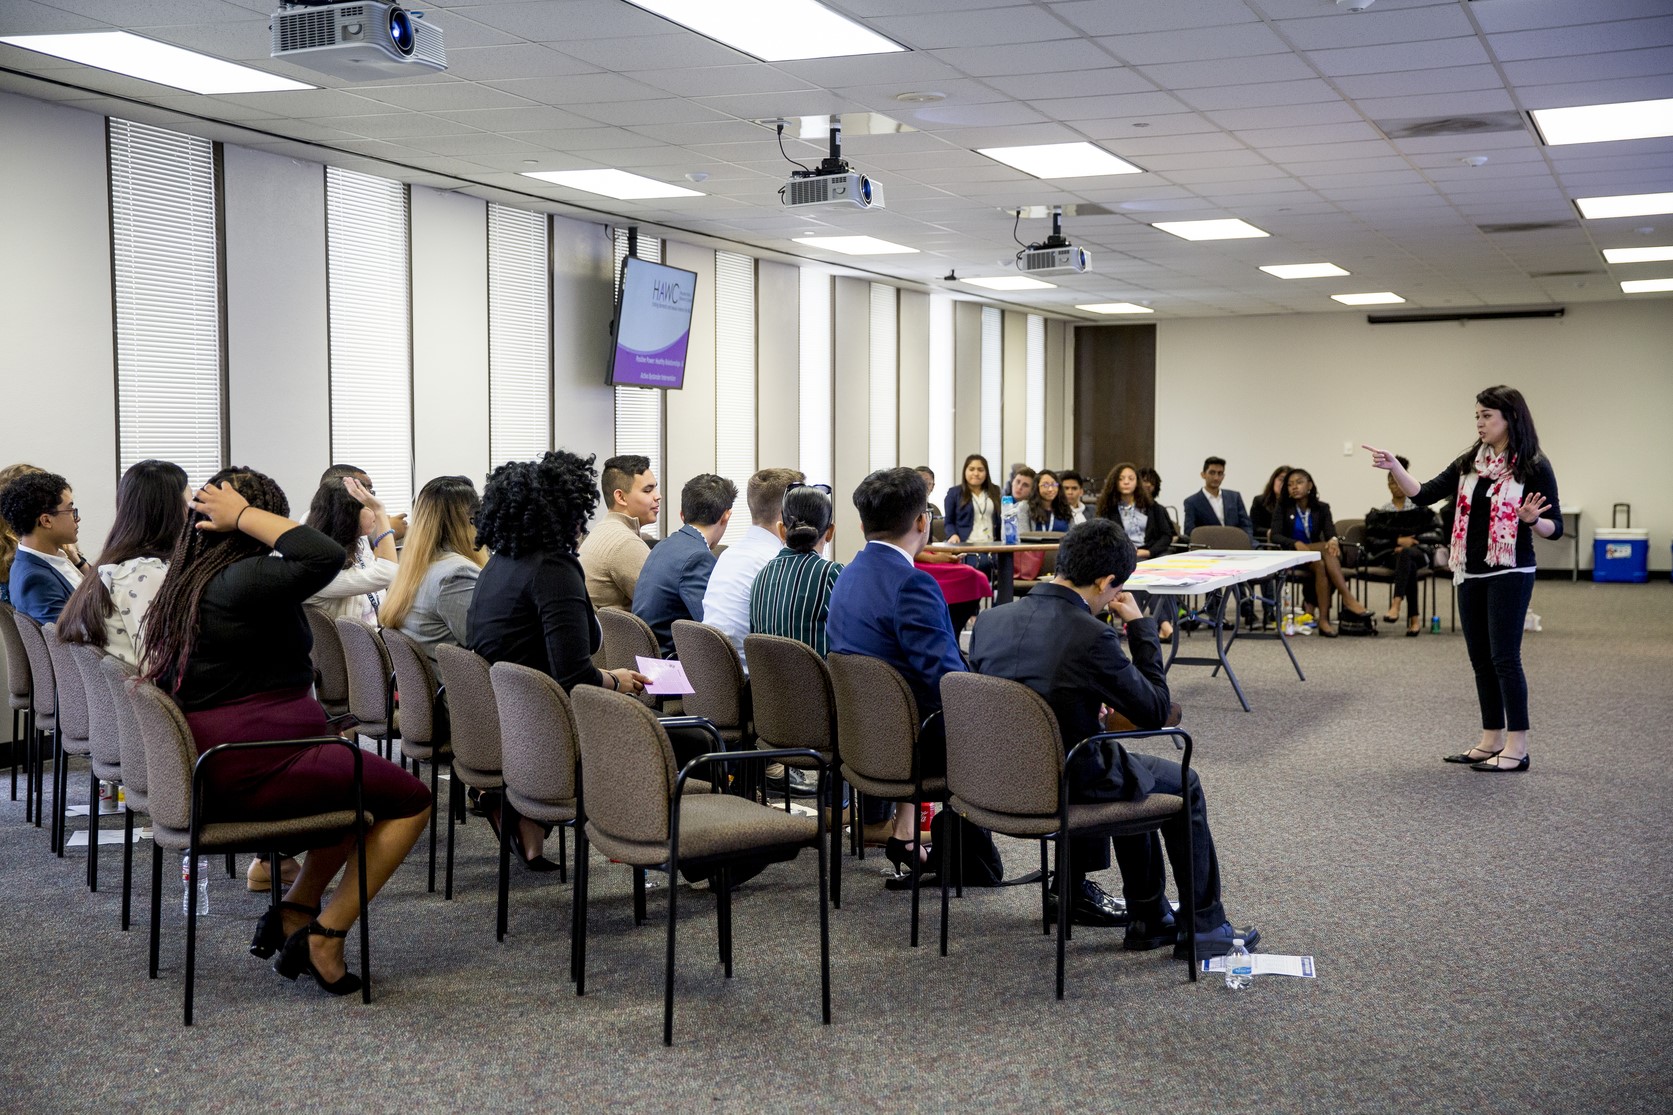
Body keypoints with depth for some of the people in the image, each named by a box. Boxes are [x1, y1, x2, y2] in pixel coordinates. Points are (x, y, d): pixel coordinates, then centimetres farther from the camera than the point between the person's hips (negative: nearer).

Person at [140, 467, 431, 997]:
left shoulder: (184, 584, 12)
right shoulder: (244, 580, -18)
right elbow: (327, 556, -31)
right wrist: (244, 515, -21)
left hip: (210, 772, 10)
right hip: (255, 771, -10)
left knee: (361, 779, 27)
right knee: (411, 799, -3)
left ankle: (293, 912, 18)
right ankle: (324, 937, -5)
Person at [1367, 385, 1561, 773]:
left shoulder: (1534, 467, -8)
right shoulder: (1469, 463, 9)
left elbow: (1554, 527, -8)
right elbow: (1423, 495, 4)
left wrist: (1531, 520, -29)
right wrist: (1393, 467, -9)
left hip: (1509, 575, -7)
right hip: (1470, 574, 7)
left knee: (1504, 657, -7)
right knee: (1481, 659, 10)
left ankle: (1517, 746, -1)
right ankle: (1492, 741, 19)